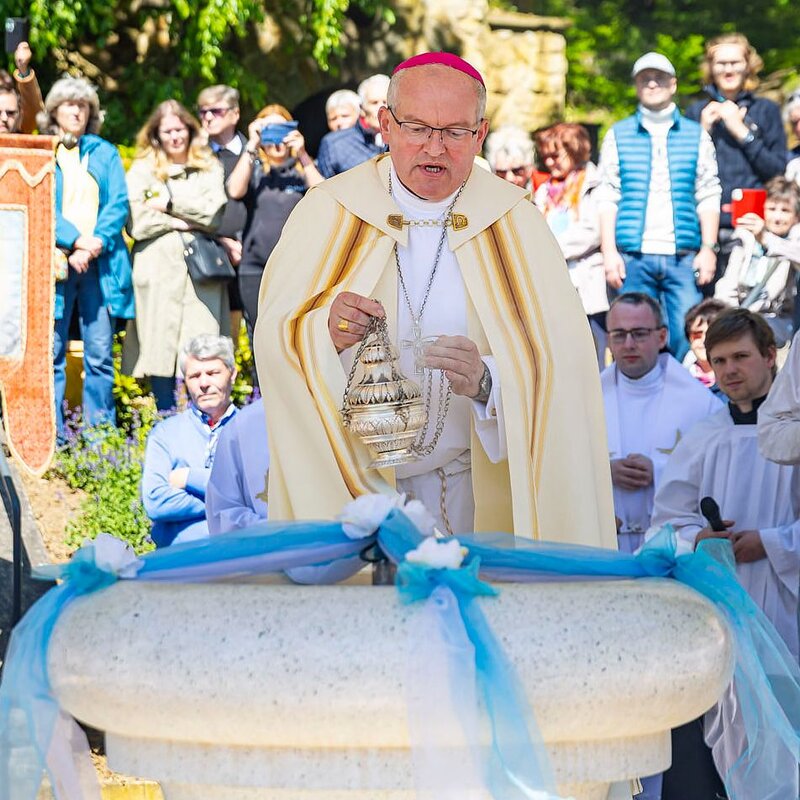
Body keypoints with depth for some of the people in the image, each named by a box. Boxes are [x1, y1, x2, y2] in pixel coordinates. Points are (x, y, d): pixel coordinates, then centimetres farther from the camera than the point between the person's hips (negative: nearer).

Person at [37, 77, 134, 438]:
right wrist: (75, 240, -14)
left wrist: (96, 244, -10)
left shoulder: (105, 153, 16)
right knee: (52, 351, -5)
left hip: (100, 262, 1)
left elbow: (119, 204, 6)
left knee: (100, 353, -2)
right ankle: (53, 437, -1)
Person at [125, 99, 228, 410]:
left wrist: (171, 203, -3)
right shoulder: (142, 171, 11)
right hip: (158, 271, -1)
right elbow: (138, 224, -2)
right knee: (161, 349, -4)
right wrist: (187, 222, -3)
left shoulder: (210, 168, 16)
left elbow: (214, 214, 0)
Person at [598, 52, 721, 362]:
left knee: (687, 336, -6)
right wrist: (609, 253, -2)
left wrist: (708, 249, -1)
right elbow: (607, 199, 6)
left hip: (683, 256, 0)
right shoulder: (618, 136, 11)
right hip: (633, 257, 0)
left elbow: (708, 197, 9)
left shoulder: (696, 135, 12)